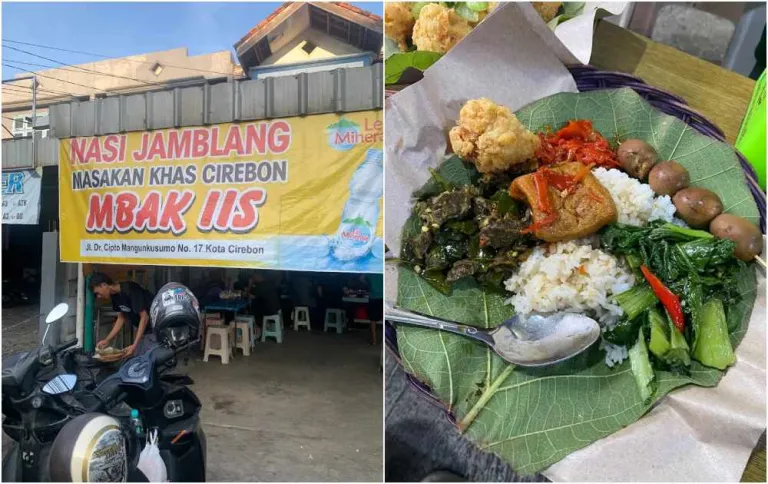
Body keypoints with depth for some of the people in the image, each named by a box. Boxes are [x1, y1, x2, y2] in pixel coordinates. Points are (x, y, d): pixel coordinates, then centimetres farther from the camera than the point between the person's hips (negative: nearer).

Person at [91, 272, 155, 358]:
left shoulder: (130, 290, -22)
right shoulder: (115, 295, 4)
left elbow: (144, 317, -22)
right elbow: (121, 318, 14)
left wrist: (134, 345, -24)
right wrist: (107, 340, 7)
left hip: (153, 329, -9)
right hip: (141, 329, 9)